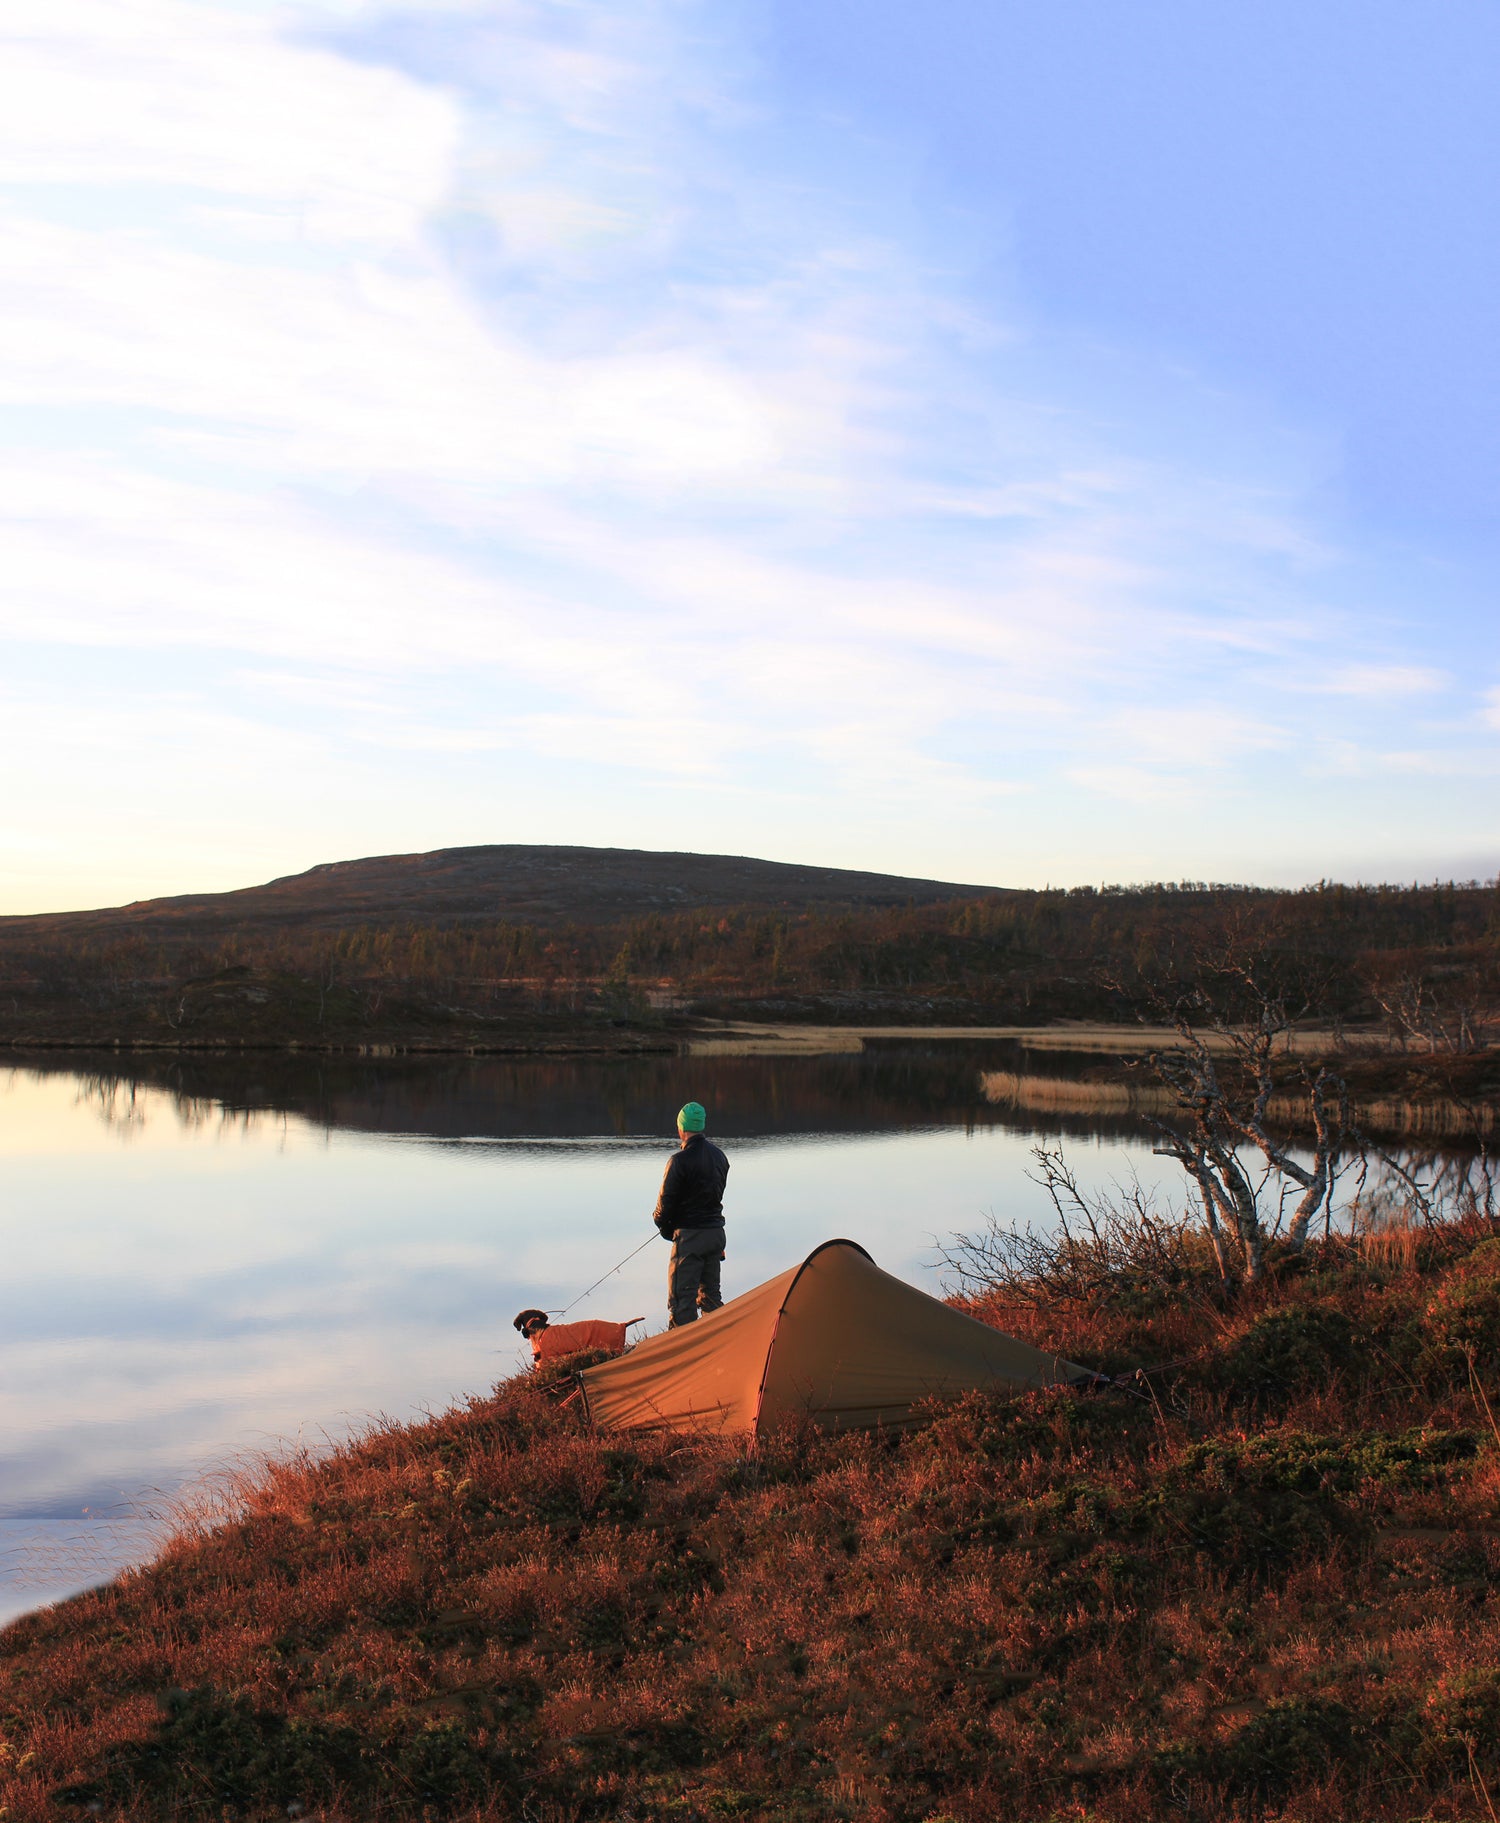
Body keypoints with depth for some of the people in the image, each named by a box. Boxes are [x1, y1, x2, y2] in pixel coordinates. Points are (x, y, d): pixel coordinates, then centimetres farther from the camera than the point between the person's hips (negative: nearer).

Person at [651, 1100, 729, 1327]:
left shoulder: (680, 1160, -17)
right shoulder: (718, 1155, 8)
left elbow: (666, 1200, -13)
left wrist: (661, 1222, 7)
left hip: (689, 1234, -8)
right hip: (716, 1230, 8)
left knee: (681, 1296, -3)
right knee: (710, 1293, 18)